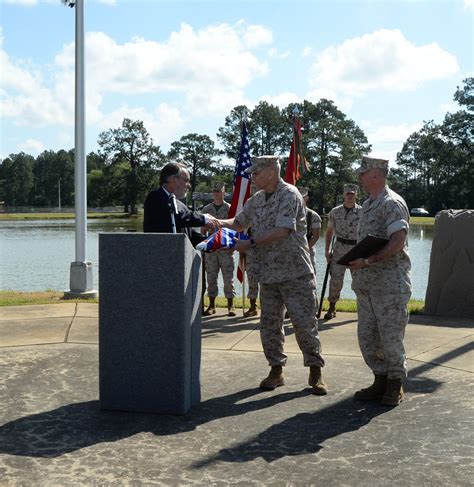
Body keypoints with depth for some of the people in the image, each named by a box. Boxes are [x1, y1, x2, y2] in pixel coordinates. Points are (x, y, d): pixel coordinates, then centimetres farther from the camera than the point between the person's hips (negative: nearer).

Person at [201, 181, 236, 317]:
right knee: (211, 277, 5)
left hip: (226, 248, -3)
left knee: (228, 277, -1)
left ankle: (230, 306, 7)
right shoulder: (206, 209, 10)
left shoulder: (229, 208, 2)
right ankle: (211, 305, 12)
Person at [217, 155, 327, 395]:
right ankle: (276, 370, 20)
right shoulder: (256, 200, 11)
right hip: (268, 274, 7)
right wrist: (217, 222, 0)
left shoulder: (289, 195, -13)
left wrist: (251, 243, -19)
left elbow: (282, 231, -22)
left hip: (295, 272, -7)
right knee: (269, 323, 8)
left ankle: (315, 372, 9)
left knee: (304, 323, -3)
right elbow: (238, 222, 20)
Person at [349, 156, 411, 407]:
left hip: (389, 283, -9)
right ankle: (381, 381, 22)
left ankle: (395, 385, 13)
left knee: (391, 336, -1)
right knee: (367, 336, 10)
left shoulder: (392, 203, -11)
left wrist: (369, 261, -27)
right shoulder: (367, 205, 17)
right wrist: (356, 260, 8)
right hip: (366, 283, 9)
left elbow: (398, 242, -22)